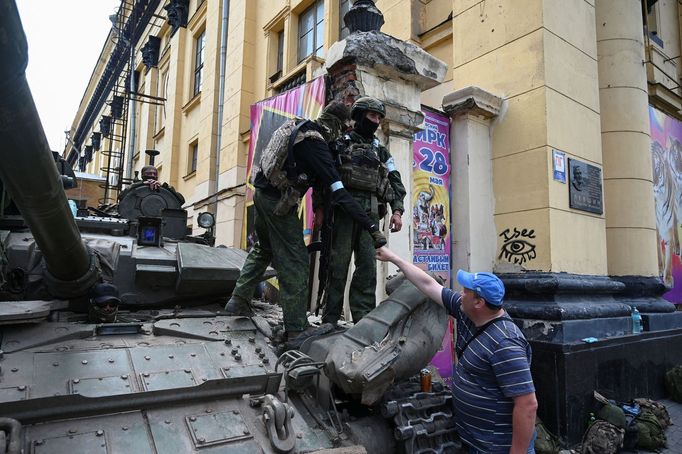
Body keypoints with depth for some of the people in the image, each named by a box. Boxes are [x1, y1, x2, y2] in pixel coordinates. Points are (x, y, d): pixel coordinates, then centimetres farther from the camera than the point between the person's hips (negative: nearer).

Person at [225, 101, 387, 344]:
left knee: (263, 249, 25)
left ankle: (238, 300, 30)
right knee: (295, 262, -2)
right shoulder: (316, 144, -19)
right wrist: (372, 227, -25)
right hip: (279, 203, -9)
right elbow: (339, 193, -25)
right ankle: (296, 328, 3)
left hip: (262, 193, 9)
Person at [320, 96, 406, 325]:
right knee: (338, 264, -4)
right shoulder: (340, 143, 12)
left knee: (367, 266, -2)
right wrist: (319, 207, -7)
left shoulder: (381, 151, 22)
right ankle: (330, 319, 3)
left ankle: (364, 319, 3)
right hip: (343, 208, -3)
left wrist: (397, 210, 1)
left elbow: (396, 182, 16)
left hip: (371, 212, 3)